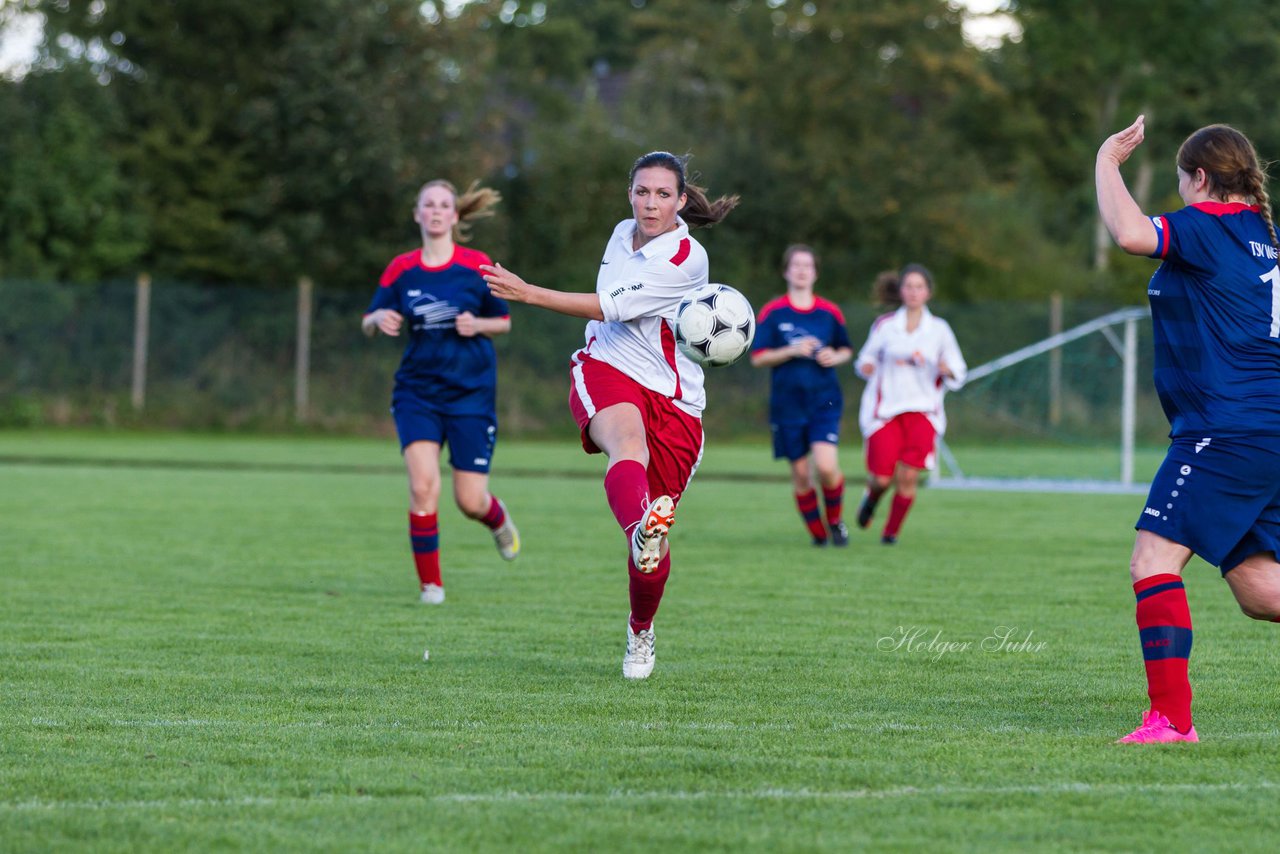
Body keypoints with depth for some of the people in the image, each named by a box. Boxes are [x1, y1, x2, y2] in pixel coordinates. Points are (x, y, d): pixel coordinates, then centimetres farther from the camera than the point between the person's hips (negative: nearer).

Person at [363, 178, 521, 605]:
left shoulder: (477, 266, -2)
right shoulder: (401, 269, 2)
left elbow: (504, 322, 7)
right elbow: (368, 324, 6)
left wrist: (477, 325, -15)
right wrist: (380, 319, -17)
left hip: (471, 393, -1)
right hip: (417, 390, 1)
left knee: (470, 501, -1)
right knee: (423, 486, -19)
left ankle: (499, 520, 37)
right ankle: (430, 584, -5)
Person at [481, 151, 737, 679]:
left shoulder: (686, 259, -13)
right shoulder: (622, 234, 8)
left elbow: (612, 307, -19)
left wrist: (528, 294, -19)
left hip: (672, 398, -3)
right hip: (606, 372, 3)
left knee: (655, 539, -2)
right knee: (628, 443, -36)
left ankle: (640, 631, 28)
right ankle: (640, 531, -70)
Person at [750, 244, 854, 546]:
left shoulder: (830, 312, 6)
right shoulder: (772, 312, 0)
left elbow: (846, 349, 18)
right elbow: (758, 357, -2)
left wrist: (835, 357, -4)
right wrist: (792, 351, -16)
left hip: (825, 401, 0)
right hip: (787, 405, 0)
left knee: (826, 466, -17)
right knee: (801, 473, 4)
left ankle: (835, 520, 9)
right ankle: (818, 533, 21)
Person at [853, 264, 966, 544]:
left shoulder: (939, 329, 4)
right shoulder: (884, 325, 5)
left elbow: (957, 375, 5)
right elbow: (866, 360, 16)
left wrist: (938, 365, -16)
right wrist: (867, 367, -8)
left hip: (922, 411, 0)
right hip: (884, 411, 0)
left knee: (908, 476, -14)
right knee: (882, 478, -7)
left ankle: (891, 532, 4)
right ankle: (872, 497, 30)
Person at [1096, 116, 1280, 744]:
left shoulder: (1207, 226, -9)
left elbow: (1131, 234, -26)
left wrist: (1108, 160, -13)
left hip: (1225, 429, -9)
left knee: (1154, 559, -11)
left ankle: (1171, 717, -16)